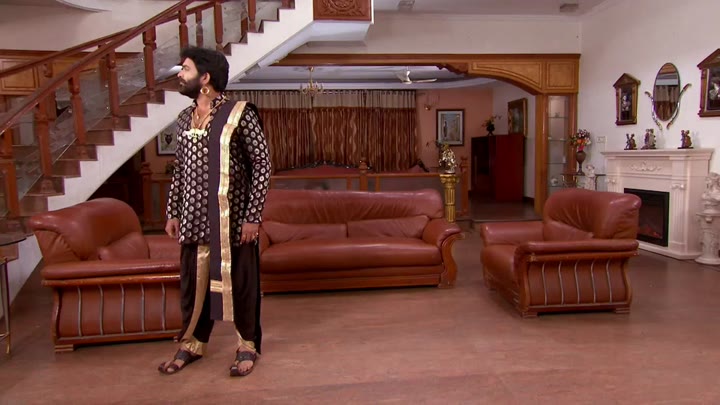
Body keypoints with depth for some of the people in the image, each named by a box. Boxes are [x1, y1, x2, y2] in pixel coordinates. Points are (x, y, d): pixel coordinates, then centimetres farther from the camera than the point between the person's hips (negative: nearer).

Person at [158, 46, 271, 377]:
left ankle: (248, 346, 24)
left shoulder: (239, 114, -11)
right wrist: (173, 212, 13)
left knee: (240, 283, 6)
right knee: (192, 281, 15)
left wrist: (252, 216, -15)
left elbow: (262, 164, -12)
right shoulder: (185, 118, 10)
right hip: (194, 219, 6)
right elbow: (179, 169, 16)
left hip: (231, 219, -6)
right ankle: (192, 344, 33)